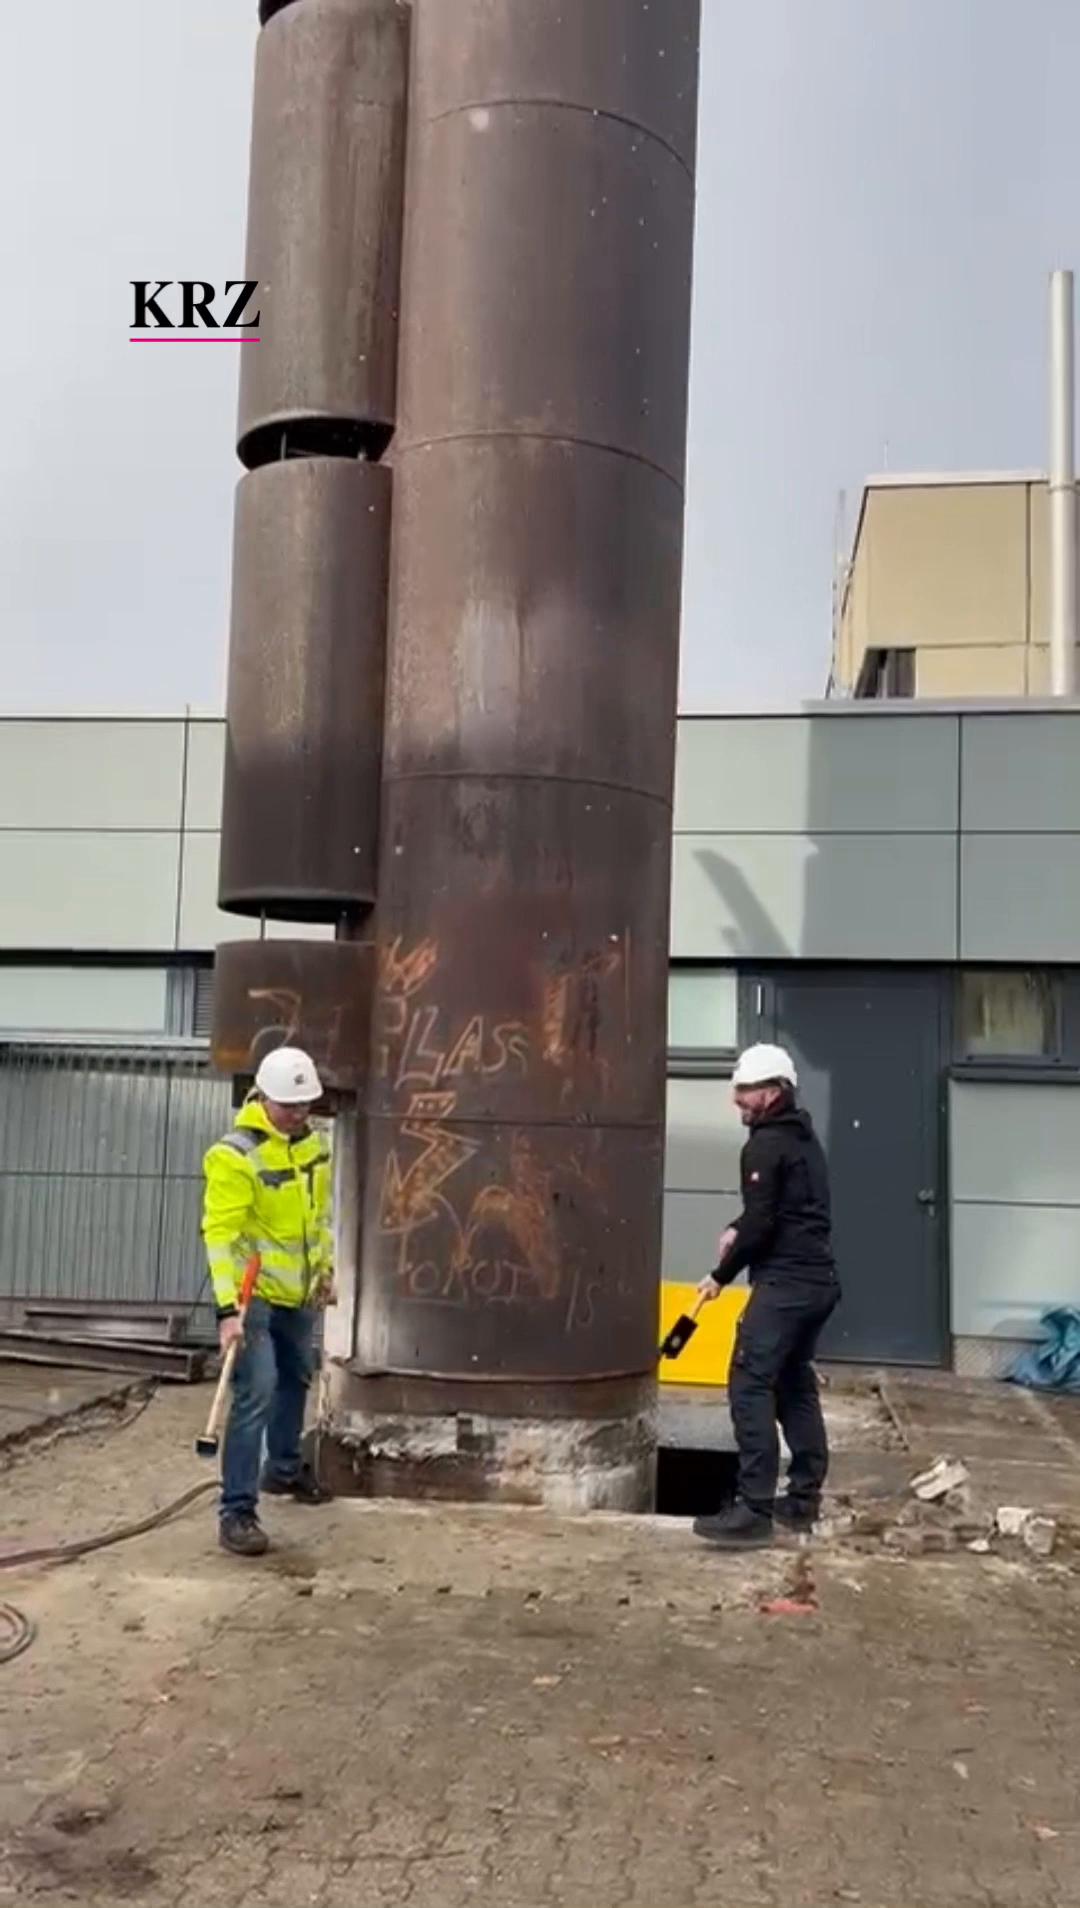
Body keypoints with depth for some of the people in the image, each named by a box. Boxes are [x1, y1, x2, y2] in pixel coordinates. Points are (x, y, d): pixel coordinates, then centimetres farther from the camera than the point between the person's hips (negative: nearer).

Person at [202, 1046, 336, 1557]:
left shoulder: (313, 1144, 1)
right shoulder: (235, 1155, -23)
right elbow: (220, 1233, -25)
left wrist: (325, 1270, 17)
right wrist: (227, 1308, -30)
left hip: (297, 1291, 8)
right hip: (253, 1295, -8)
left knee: (296, 1379, 22)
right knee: (256, 1394, -13)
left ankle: (284, 1468, 44)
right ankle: (238, 1510, -7)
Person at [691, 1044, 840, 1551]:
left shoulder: (765, 1146, -12)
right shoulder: (804, 1139, 18)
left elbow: (761, 1224, -17)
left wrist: (721, 1275, -5)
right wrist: (738, 1229, 10)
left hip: (785, 1284, -10)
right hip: (819, 1281, 10)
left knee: (750, 1386, -11)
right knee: (795, 1385, 16)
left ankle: (755, 1510, -14)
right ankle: (804, 1500, 20)